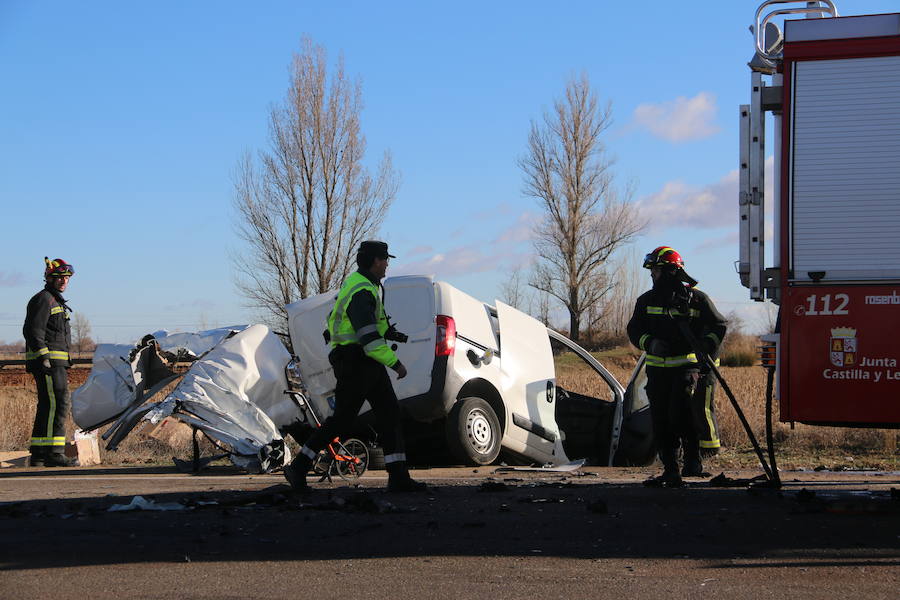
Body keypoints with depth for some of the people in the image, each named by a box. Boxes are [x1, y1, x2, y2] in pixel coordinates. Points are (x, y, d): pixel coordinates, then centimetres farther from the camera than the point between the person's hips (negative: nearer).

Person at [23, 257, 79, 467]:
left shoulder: (56, 301, 24)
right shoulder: (43, 299, -8)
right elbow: (33, 330, -17)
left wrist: (63, 366, 26)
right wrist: (43, 356, -24)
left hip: (55, 361, 11)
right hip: (48, 361, -11)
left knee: (47, 407, 11)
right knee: (57, 404, -14)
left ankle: (38, 454, 14)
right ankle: (54, 453, -18)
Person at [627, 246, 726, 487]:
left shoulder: (696, 298, 2)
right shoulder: (647, 300, 12)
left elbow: (718, 325, 7)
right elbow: (634, 330, 12)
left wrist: (708, 344, -12)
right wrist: (650, 343, -8)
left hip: (687, 366, -4)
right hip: (657, 369, 5)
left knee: (680, 411, -19)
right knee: (660, 421, 4)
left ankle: (693, 459, -2)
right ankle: (670, 471, 10)